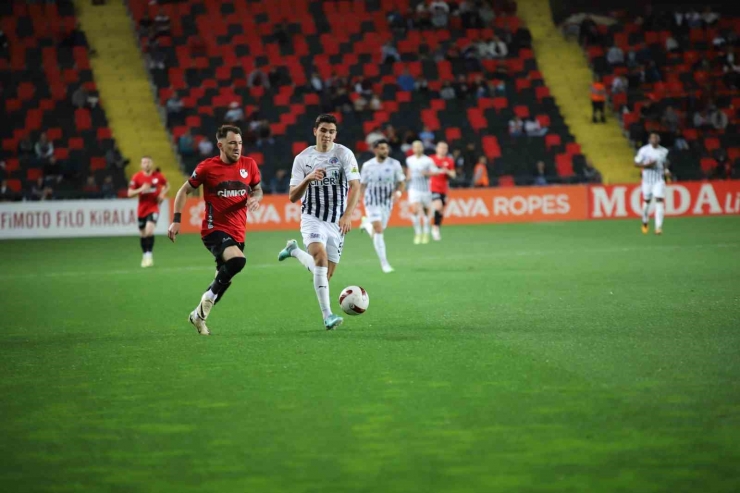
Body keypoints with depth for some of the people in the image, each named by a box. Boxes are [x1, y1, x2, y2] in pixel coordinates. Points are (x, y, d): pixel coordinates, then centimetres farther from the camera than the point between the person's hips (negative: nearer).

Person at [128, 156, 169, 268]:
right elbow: (130, 193, -5)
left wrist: (163, 194, -4)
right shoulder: (137, 177, -5)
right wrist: (141, 189, -21)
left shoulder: (158, 176, -3)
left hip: (153, 208, -2)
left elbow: (167, 186, 15)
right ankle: (144, 256, 29)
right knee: (142, 234, 10)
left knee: (149, 230, -21)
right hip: (142, 209, 2)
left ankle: (149, 256, -15)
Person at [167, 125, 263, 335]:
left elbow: (258, 189, 18)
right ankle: (208, 299, -11)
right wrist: (176, 220, -4)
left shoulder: (249, 164, 3)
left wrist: (255, 198, -6)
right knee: (237, 260, -31)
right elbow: (185, 191, 3)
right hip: (214, 229, -5)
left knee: (223, 278, 13)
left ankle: (198, 315, 32)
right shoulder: (207, 167, -7)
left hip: (237, 232, 5)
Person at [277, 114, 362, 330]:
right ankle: (327, 316, -27)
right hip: (312, 217, -1)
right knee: (321, 257, -27)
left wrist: (347, 216, -30)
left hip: (336, 222, 1)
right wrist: (308, 178, -21)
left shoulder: (344, 154, -6)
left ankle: (294, 251, 36)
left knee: (326, 274, 7)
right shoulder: (302, 158, -1)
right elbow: (293, 197, -2)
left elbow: (355, 187, -15)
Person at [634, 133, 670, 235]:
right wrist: (646, 165, -18)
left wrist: (666, 171, 4)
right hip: (647, 179, -1)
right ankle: (645, 223, 36)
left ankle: (658, 227, -17)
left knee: (659, 200, -13)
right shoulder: (644, 150, -5)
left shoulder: (664, 151, 4)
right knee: (647, 201, 10)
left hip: (659, 179, 1)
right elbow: (636, 163, -3)